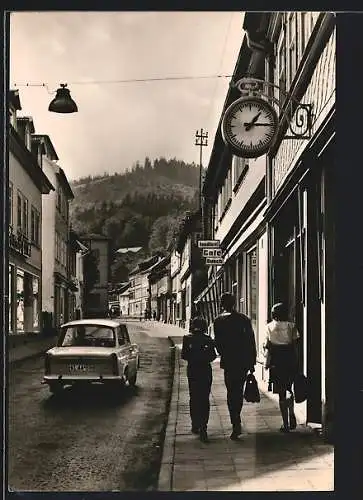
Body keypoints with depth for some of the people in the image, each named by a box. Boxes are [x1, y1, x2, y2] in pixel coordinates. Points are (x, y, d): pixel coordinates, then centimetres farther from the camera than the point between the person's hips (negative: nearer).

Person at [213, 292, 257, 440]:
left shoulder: (219, 321, -4)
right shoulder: (244, 319, 2)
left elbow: (218, 343, -5)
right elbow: (251, 341, 2)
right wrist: (252, 362, 8)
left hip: (229, 361, -3)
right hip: (244, 361, 3)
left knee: (231, 393, 1)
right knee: (239, 391, 18)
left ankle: (236, 425, -7)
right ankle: (236, 421, 30)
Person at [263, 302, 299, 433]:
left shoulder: (269, 327, 0)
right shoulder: (291, 326, 1)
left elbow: (267, 346, -2)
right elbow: (295, 345, 0)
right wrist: (296, 363, 7)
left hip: (276, 361, -1)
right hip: (290, 360, 1)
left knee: (281, 394, 4)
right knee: (289, 390, 20)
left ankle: (286, 424, 4)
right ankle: (291, 415, 3)